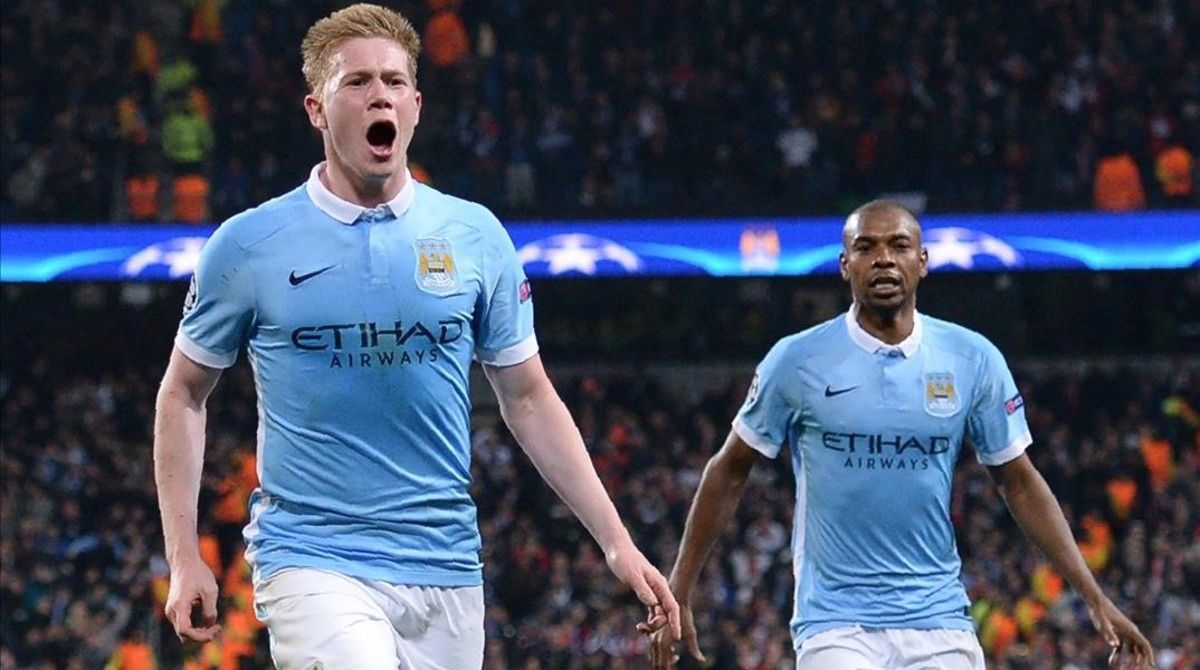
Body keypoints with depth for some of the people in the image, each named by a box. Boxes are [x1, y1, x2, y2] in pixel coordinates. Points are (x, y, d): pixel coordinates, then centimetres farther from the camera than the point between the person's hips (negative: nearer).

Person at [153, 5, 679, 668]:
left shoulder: (476, 236, 6)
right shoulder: (248, 244, 0)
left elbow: (528, 400, 13)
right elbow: (183, 394, 10)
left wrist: (617, 544, 7)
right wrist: (184, 559, 3)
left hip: (446, 569, 3)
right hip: (313, 561, -3)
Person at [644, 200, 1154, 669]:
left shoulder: (974, 360, 3)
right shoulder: (797, 360, -3)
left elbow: (1019, 483, 10)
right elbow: (729, 472, 7)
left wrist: (1094, 598, 5)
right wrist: (678, 594, 6)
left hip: (939, 623, 3)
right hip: (836, 624, -2)